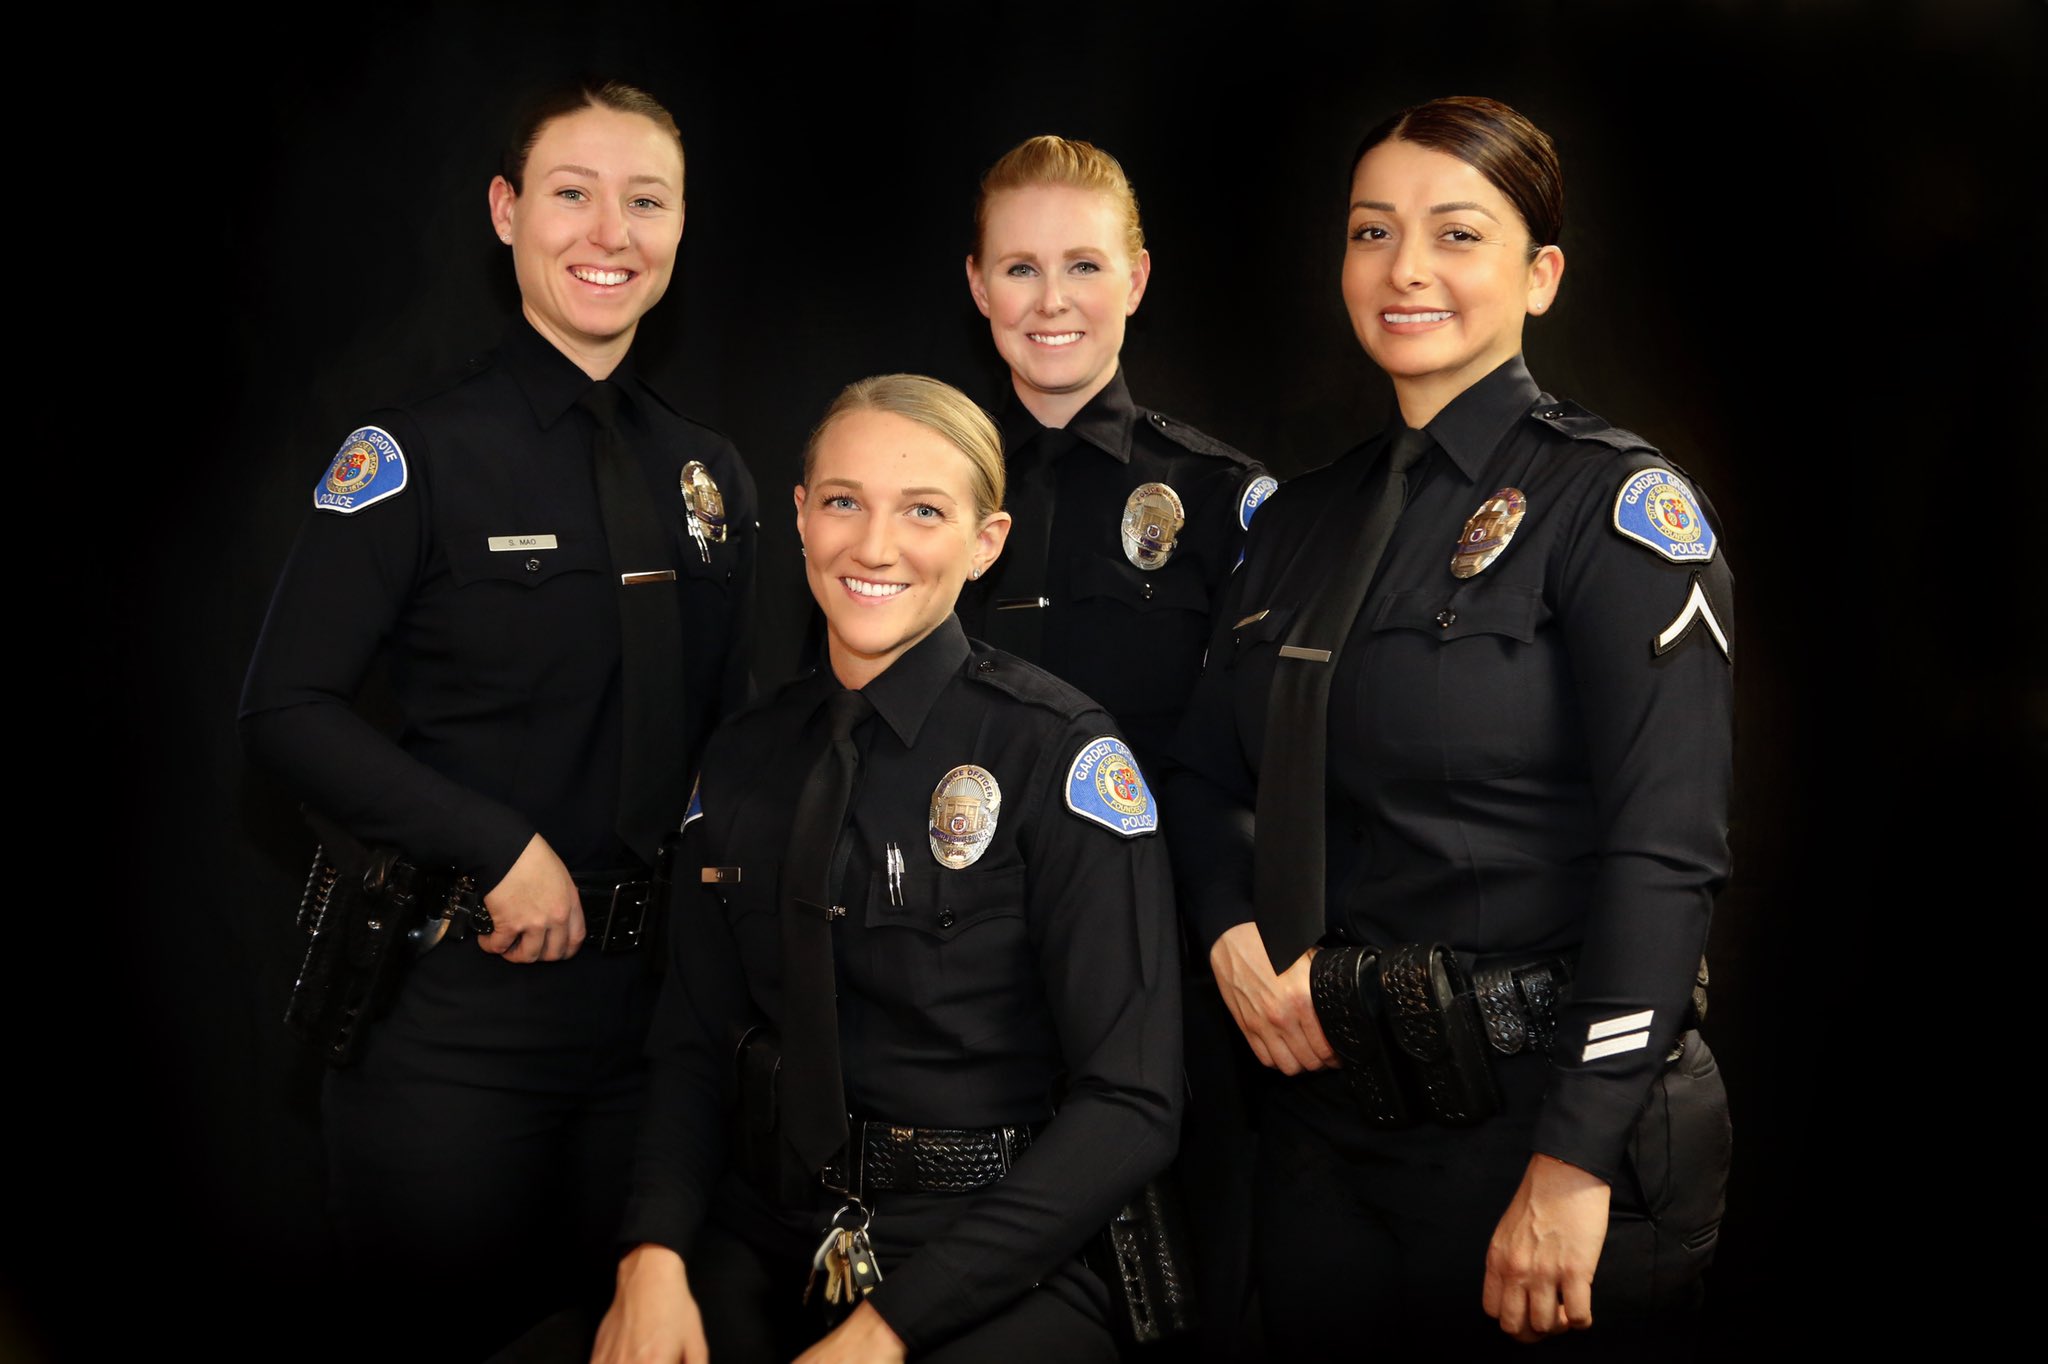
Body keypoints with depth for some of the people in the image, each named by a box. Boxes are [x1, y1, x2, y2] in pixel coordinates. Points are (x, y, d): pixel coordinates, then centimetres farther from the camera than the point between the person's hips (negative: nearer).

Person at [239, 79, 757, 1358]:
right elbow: (288, 709, -11)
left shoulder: (711, 475, 9)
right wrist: (502, 849, -17)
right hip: (455, 1006, -5)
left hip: (649, 996, 5)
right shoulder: (417, 454, -7)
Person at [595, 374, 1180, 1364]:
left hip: (996, 1271, -4)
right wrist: (656, 1253, -9)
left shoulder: (1059, 753, -9)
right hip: (764, 1242, 4)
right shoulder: (742, 763, 7)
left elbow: (1131, 1104, -11)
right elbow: (695, 1044, 11)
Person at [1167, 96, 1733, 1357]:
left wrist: (1574, 1165, -21)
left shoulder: (1613, 500, -9)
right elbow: (1208, 768, 16)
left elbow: (1667, 850, -17)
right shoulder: (1306, 518, 11)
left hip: (1555, 1112, -6)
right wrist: (1233, 935, -5)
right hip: (1329, 1110, 6)